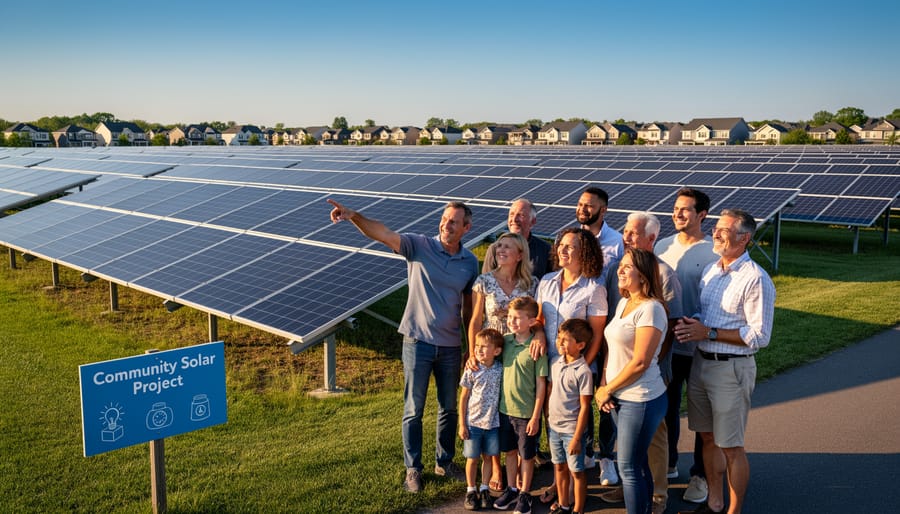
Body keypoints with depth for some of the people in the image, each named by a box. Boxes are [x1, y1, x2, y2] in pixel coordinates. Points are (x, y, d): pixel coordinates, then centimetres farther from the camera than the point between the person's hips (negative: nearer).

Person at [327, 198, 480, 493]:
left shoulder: (470, 262, 2)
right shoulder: (420, 246, -8)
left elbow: (468, 306, 11)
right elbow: (383, 234, -24)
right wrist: (354, 217, -41)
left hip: (450, 346, 3)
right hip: (418, 341, -3)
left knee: (449, 408, 16)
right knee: (414, 410, 6)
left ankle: (444, 462, 34)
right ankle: (413, 469, 21)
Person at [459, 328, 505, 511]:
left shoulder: (501, 369, -6)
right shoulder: (471, 370, -10)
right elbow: (463, 397, -3)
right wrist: (462, 424, -4)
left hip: (493, 422, 1)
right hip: (473, 422, -1)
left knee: (488, 457, 12)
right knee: (472, 458, 8)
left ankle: (484, 489, 28)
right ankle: (471, 491, 24)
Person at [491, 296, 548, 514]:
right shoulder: (505, 340, -2)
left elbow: (541, 384, -13)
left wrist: (535, 416, -13)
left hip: (527, 412, -4)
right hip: (505, 408, 5)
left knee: (526, 455, 11)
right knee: (510, 451, 18)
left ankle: (524, 494, 27)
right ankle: (511, 489, 34)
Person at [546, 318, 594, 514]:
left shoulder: (583, 371, -19)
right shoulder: (555, 362, -1)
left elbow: (584, 407, -17)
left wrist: (577, 437, -16)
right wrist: (547, 420, 10)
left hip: (571, 430, -6)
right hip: (554, 426, 6)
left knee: (576, 471, 8)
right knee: (559, 467, 19)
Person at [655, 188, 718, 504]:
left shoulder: (715, 252, -12)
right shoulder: (662, 247, 4)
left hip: (699, 347, -5)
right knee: (667, 406, 18)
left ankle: (700, 474, 25)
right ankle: (667, 464, 35)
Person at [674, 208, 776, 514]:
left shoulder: (755, 279, -15)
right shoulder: (710, 270, 9)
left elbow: (760, 336, -17)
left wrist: (708, 333, -18)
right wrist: (690, 325, -4)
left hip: (732, 368, -7)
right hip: (701, 361, 7)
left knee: (731, 447, 3)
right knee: (708, 438, 16)